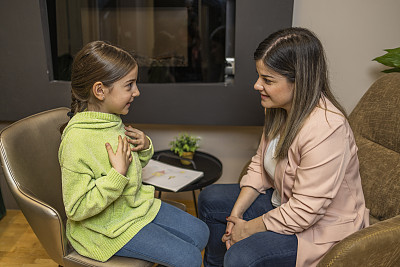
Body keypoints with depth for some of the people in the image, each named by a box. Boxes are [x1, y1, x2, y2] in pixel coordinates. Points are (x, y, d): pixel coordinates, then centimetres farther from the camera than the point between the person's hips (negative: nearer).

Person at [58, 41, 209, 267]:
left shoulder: (113, 121, 0)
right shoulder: (77, 140, -27)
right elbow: (77, 209, -26)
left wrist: (145, 147, -6)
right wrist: (117, 173, -30)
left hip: (136, 206, 8)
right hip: (107, 228, -8)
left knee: (200, 233, 9)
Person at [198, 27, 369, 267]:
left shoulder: (325, 129, -33)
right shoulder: (281, 108, -5)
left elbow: (304, 211, -30)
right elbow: (260, 165, 3)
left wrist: (248, 228, -18)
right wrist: (236, 214, -4)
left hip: (323, 228, -8)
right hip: (285, 202, 9)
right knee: (210, 200, 11)